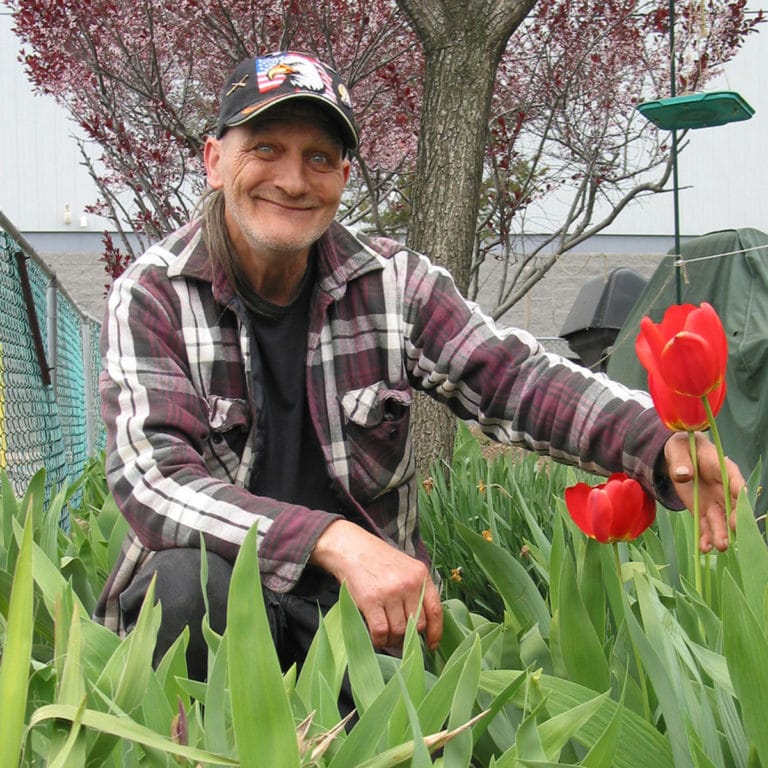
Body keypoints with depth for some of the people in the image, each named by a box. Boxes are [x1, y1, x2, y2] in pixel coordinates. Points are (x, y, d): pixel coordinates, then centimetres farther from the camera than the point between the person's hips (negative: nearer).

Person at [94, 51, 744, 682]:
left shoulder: (391, 283, 1)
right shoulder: (154, 295, -9)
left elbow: (515, 377, -7)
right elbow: (155, 478, -23)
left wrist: (663, 445, -27)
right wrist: (335, 540, -37)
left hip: (364, 597, 2)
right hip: (209, 598, -2)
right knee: (192, 577, -34)